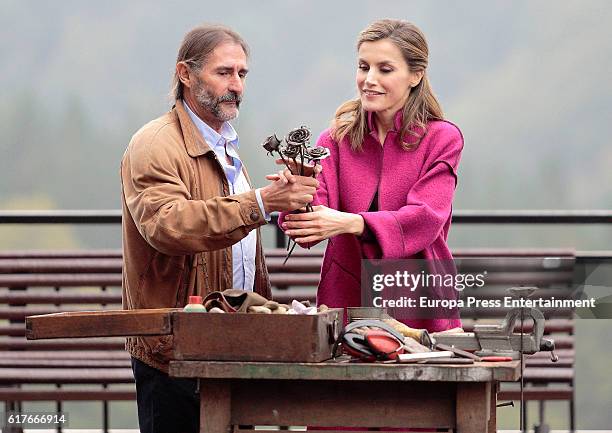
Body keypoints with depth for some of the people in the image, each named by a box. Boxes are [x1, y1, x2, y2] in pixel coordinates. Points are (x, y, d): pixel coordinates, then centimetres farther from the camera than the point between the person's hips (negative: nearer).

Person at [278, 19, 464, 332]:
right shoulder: (337, 139, 8)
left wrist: (349, 223, -29)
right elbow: (319, 210, -6)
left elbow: (425, 219, -14)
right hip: (344, 304, 2)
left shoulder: (442, 139, -1)